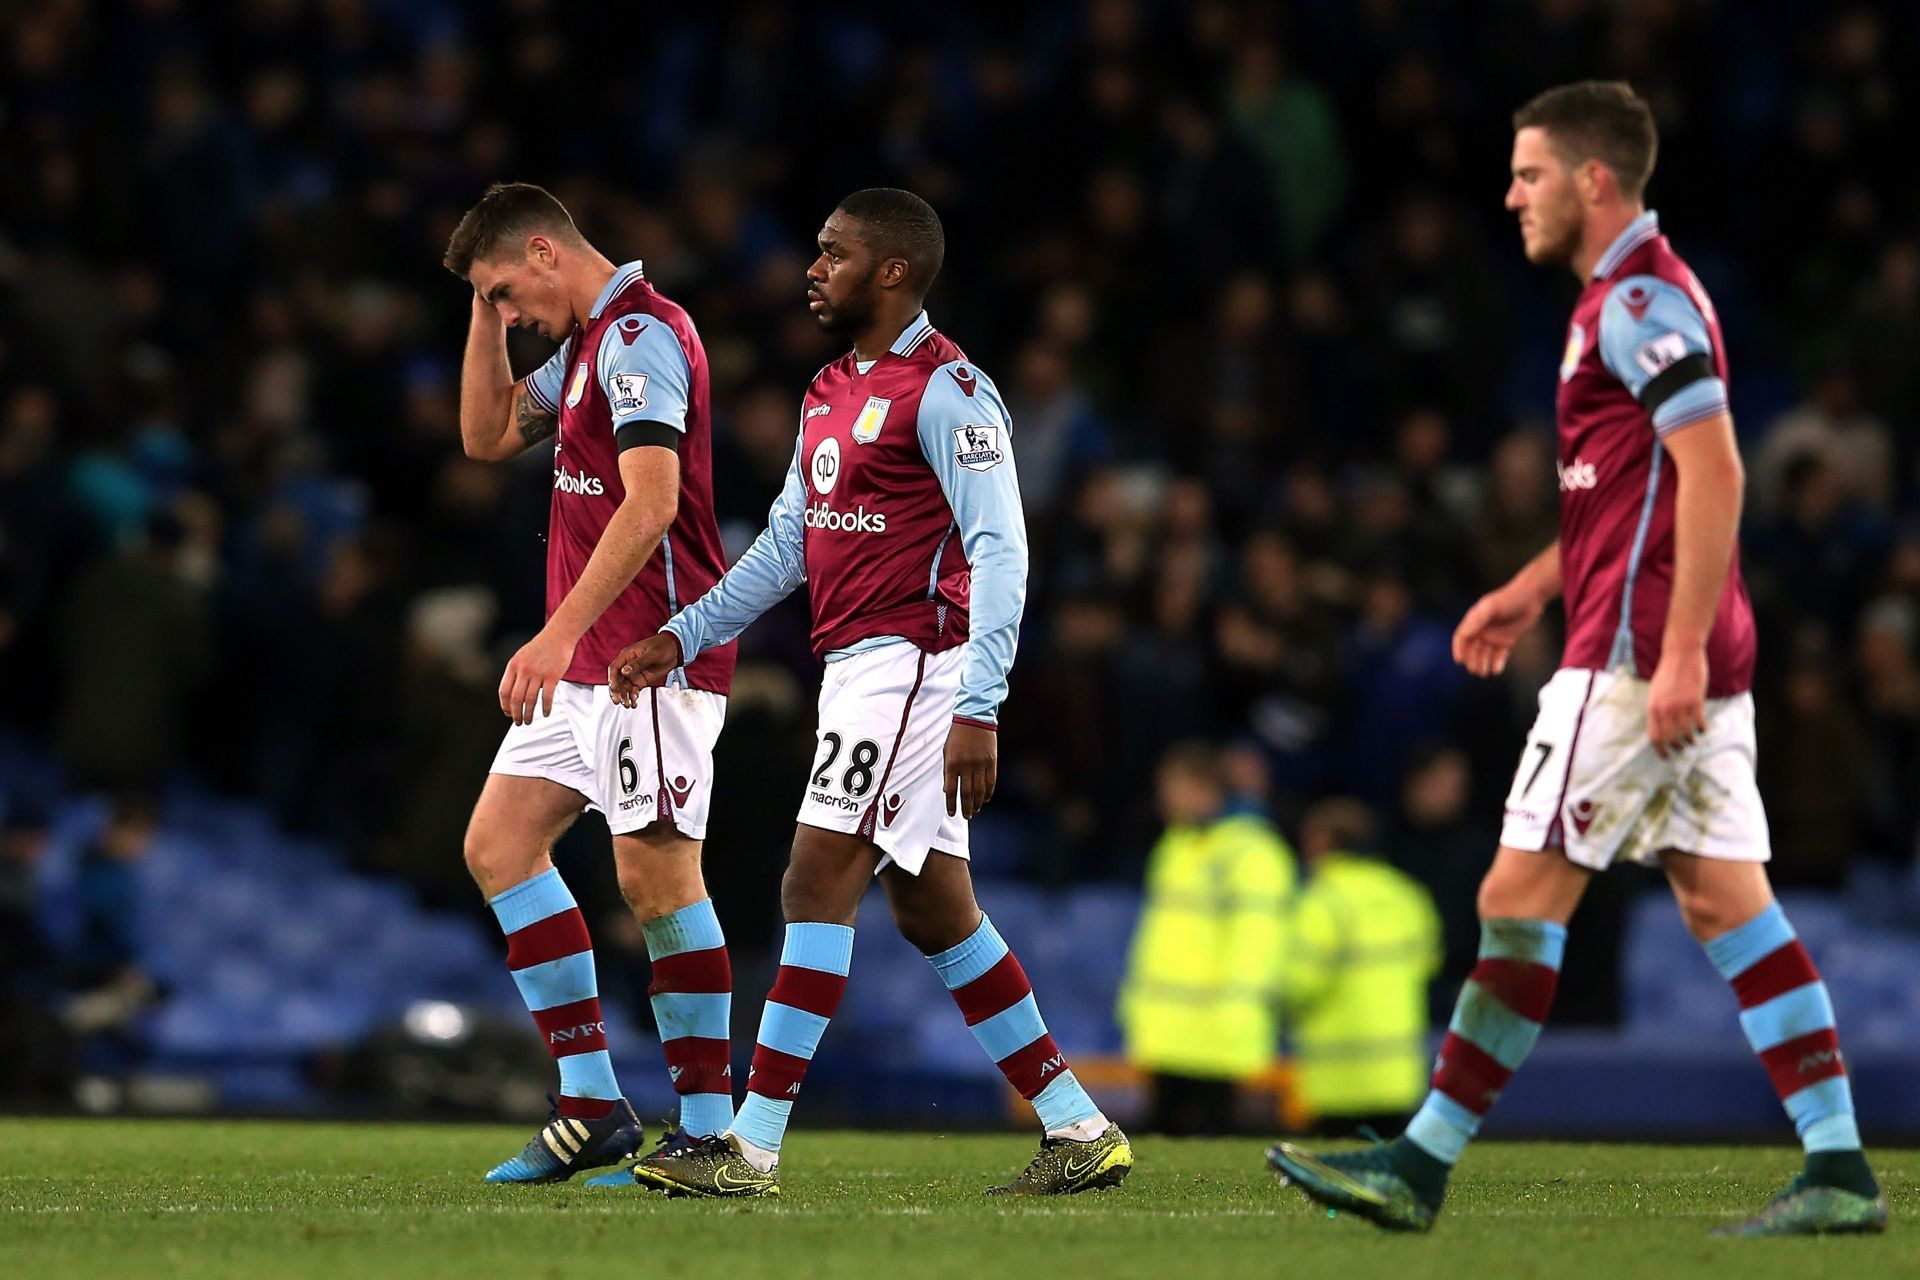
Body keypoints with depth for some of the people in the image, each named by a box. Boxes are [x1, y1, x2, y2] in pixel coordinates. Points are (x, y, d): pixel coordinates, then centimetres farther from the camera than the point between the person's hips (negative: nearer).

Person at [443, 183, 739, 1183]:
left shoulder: (639, 336, -15)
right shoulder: (586, 343, 17)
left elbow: (651, 502, -25)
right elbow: (486, 435, 27)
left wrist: (559, 633, -30)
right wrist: (486, 312, 14)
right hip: (583, 666, 10)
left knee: (655, 874, -9)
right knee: (498, 841, 7)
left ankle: (709, 1129, -4)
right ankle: (593, 1106, 8)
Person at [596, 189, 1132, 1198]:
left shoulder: (944, 391, -12)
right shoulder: (832, 392, 17)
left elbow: (999, 552, -17)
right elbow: (787, 542, 23)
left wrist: (978, 710, -23)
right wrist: (682, 637, 16)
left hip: (909, 662, -10)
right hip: (859, 668, 10)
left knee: (817, 887, -10)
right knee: (932, 908, 10)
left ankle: (753, 1146, -9)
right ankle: (1080, 1129, 13)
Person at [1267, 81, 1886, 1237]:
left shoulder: (1642, 300, -13)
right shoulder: (1635, 295, 19)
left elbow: (1714, 471, -21)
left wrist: (1678, 651, -24)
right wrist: (1533, 591, 26)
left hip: (1636, 657, -10)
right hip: (1689, 659, 10)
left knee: (1521, 898, -6)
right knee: (1726, 902, 6)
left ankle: (1421, 1168, -1)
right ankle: (1841, 1171, 2)